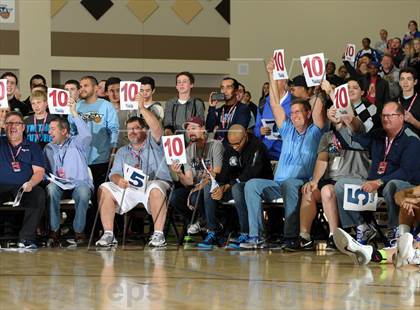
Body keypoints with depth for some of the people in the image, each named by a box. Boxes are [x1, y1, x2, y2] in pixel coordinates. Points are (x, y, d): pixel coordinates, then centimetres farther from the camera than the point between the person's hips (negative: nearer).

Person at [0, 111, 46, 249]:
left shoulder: (32, 147, 16)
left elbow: (39, 172, 6)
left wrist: (30, 184, -16)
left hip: (24, 188, 0)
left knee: (39, 194, -33)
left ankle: (26, 239, -32)